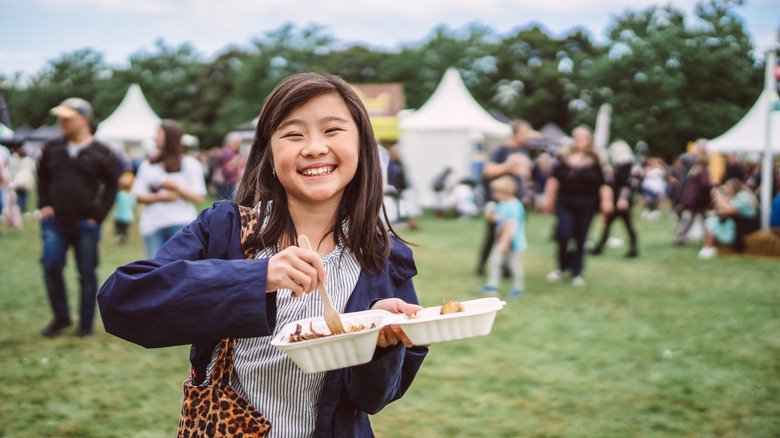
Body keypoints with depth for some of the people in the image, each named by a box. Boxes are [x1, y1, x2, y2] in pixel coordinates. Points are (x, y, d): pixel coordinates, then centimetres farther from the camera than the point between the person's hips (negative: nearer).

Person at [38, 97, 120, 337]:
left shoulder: (100, 153, -3)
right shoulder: (52, 148, 6)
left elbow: (112, 186, 2)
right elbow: (42, 179, 18)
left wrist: (98, 215, -4)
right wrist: (44, 205, 6)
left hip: (86, 224, -2)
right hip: (55, 222, 3)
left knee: (87, 273, 3)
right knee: (51, 267, -6)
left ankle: (86, 323, 16)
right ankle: (61, 317, 12)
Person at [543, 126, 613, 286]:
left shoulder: (595, 160, 1)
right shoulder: (564, 157, 6)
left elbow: (604, 184, 1)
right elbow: (554, 179, 12)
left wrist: (606, 201, -8)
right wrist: (550, 199, 10)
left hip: (586, 205, -1)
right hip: (565, 203, 1)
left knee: (580, 239, 5)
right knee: (563, 234, -12)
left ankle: (577, 273, 20)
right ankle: (562, 266, 12)